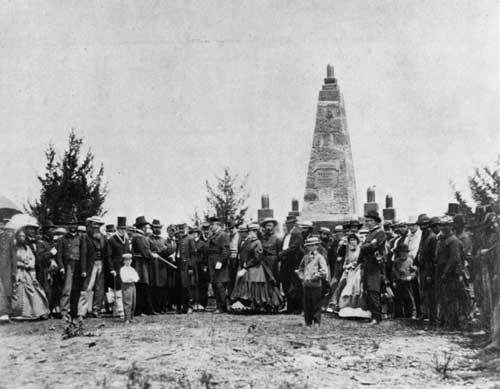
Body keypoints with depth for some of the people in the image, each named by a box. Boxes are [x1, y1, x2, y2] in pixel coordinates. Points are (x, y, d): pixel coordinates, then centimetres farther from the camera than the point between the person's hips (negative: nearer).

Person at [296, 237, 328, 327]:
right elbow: (300, 269, 27)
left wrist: (313, 278, -14)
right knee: (306, 304, 8)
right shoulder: (305, 257, 13)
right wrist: (302, 277, 10)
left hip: (315, 285, -5)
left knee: (316, 304, 0)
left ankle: (316, 322, 8)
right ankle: (308, 322, 16)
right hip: (306, 285, 6)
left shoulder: (319, 257, -4)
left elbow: (324, 272, -13)